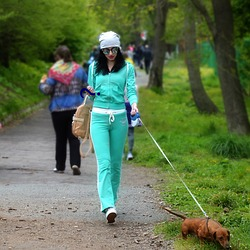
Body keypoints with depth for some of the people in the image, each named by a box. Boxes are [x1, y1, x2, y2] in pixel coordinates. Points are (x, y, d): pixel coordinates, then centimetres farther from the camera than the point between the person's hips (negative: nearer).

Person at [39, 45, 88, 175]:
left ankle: (60, 166, 15)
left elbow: (47, 90, -12)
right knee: (74, 137, 3)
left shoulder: (54, 71, -9)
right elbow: (87, 86, 6)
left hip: (58, 109, -2)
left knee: (60, 138, 10)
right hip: (76, 108, 2)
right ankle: (75, 163, -14)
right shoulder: (78, 69, 2)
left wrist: (42, 83, 8)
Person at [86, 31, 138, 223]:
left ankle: (111, 200, 22)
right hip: (99, 117, 0)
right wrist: (91, 92, -5)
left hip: (119, 117, 1)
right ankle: (108, 206, -24)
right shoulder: (94, 67, 11)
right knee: (104, 162, -13)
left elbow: (131, 90, -3)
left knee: (116, 162, 7)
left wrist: (134, 104, -23)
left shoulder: (127, 68, 6)